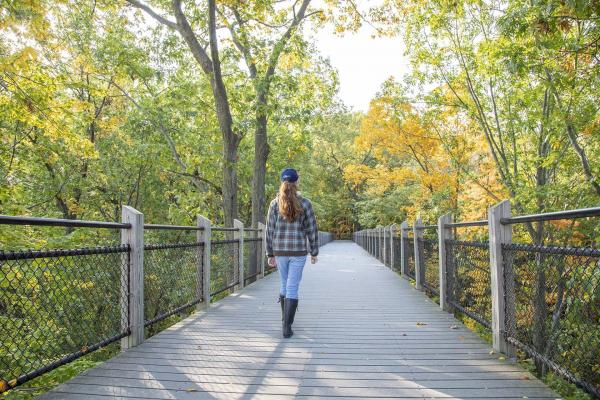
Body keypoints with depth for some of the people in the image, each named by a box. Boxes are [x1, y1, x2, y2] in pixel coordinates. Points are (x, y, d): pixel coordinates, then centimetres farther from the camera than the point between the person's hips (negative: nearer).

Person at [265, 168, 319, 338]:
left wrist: (270, 254, 5)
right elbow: (312, 230, -2)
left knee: (284, 284, 20)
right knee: (293, 288, 1)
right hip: (298, 251, -2)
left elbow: (270, 231, -1)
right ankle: (287, 327, -3)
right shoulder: (304, 203, -5)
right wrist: (314, 252, 8)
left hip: (280, 250, 2)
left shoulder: (274, 203, -2)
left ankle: (285, 319, 33)